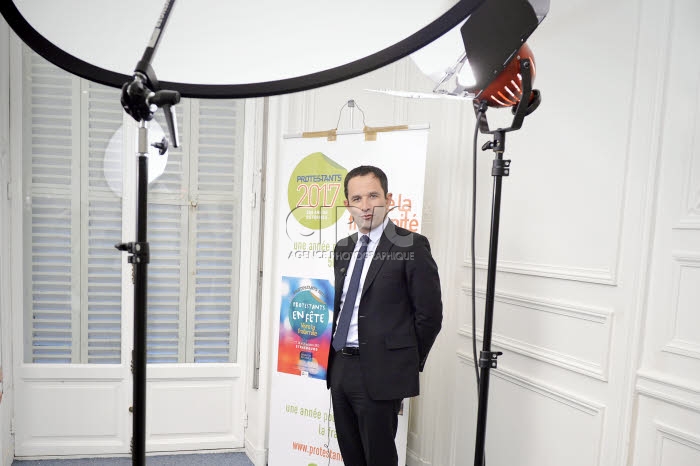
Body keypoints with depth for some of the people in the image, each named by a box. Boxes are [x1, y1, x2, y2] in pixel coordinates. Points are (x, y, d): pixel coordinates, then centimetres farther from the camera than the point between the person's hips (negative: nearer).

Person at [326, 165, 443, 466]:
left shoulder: (411, 246, -11)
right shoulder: (343, 248, 10)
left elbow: (430, 313, -10)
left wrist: (408, 363, -3)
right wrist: (337, 357, 11)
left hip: (380, 372, -6)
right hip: (340, 366, 7)